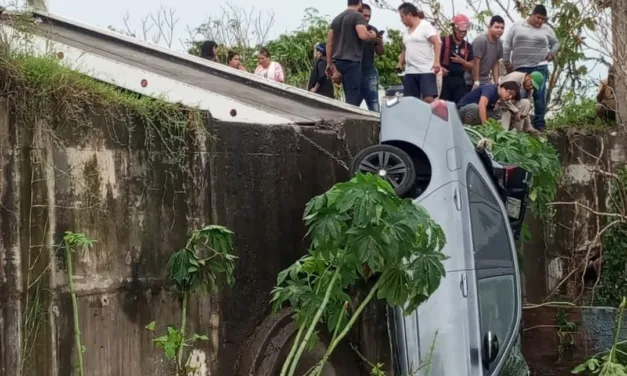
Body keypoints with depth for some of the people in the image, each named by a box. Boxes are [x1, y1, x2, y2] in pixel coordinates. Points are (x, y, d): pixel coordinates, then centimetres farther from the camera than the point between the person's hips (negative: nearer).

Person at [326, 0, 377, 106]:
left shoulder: (337, 18, 19)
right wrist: (373, 35, 1)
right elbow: (363, 35, -20)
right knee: (353, 97, -8)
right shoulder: (358, 16, -4)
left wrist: (330, 63, 21)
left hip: (338, 61, 8)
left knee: (351, 96, 13)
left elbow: (329, 42, 18)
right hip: (351, 61, -8)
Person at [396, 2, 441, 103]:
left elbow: (437, 42, -12)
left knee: (429, 99, -17)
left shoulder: (425, 26, -3)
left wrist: (436, 61, -23)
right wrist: (400, 63, 15)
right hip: (410, 72, 7)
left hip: (426, 71, -7)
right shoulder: (407, 31, 20)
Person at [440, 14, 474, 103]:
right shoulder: (443, 41, -2)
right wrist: (439, 68, -20)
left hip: (460, 80, 4)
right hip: (445, 79, -4)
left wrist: (461, 61, -7)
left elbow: (472, 66, 11)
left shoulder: (467, 46, 11)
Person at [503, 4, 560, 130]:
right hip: (519, 68, 0)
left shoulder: (547, 29, 9)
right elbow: (507, 45, 6)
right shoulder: (517, 26, 5)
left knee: (539, 95, -8)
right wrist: (506, 62, 1)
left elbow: (556, 43, 23)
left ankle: (539, 123, -4)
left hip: (539, 67, 0)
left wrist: (552, 53, 4)